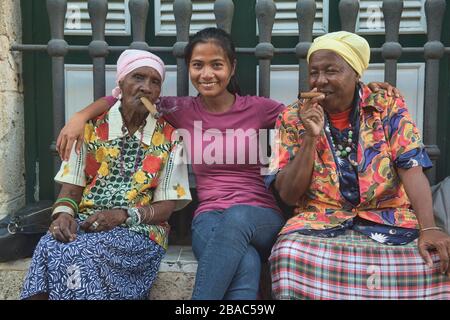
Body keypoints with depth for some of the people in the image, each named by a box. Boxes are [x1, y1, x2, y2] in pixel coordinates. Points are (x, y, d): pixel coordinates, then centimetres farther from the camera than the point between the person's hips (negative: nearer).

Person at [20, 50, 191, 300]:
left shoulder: (170, 138, 3)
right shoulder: (91, 127, 8)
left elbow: (167, 205, 1)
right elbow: (71, 188, 7)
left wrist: (122, 215, -15)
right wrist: (63, 213, -15)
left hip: (140, 231, -2)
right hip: (85, 224, 2)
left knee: (78, 254, -30)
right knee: (50, 247, -31)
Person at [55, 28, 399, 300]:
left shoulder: (259, 108, 2)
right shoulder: (183, 111, 5)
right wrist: (81, 116, -4)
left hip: (262, 219, 0)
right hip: (209, 220, 0)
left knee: (237, 218, -39)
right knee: (246, 268, -36)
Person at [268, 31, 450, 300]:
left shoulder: (388, 104, 3)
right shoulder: (293, 118, 2)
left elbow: (411, 169, -6)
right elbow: (288, 195, -2)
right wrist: (310, 137, -15)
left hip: (389, 216, 1)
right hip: (320, 220, -1)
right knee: (289, 254, -33)